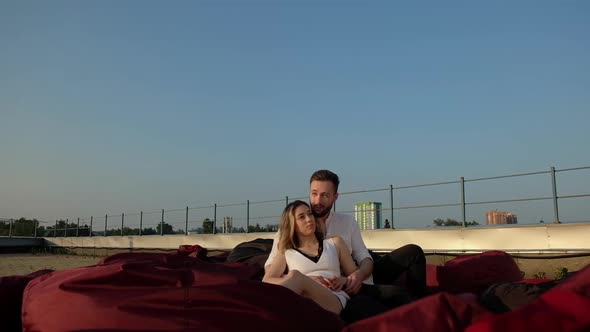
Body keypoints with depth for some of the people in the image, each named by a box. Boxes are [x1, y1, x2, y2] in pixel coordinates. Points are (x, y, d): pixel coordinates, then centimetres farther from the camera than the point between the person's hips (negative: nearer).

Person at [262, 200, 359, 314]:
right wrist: (310, 281, -6)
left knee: (294, 275, -35)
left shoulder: (335, 243, 26)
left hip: (334, 301, -1)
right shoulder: (286, 253, 22)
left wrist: (343, 280, 1)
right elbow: (266, 281, 6)